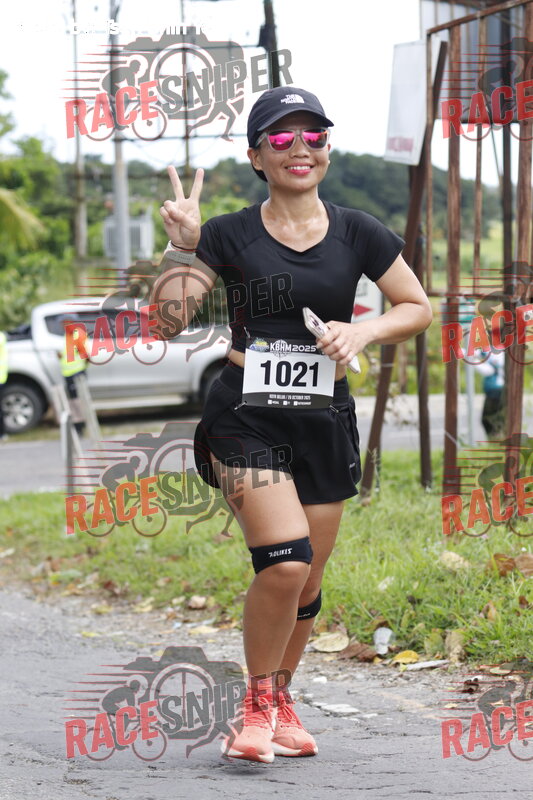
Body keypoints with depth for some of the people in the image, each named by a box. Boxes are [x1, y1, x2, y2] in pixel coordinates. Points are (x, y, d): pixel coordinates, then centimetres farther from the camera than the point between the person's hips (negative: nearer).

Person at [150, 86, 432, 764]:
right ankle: (258, 703, 1)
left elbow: (417, 308, 13)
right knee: (285, 562, -21)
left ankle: (279, 702, 33)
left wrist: (365, 331, -5)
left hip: (324, 423, 3)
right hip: (245, 420, -3)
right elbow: (167, 318, -5)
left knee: (307, 585, 8)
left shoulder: (357, 234, 5)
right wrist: (182, 249, -19)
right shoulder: (231, 236, -2)